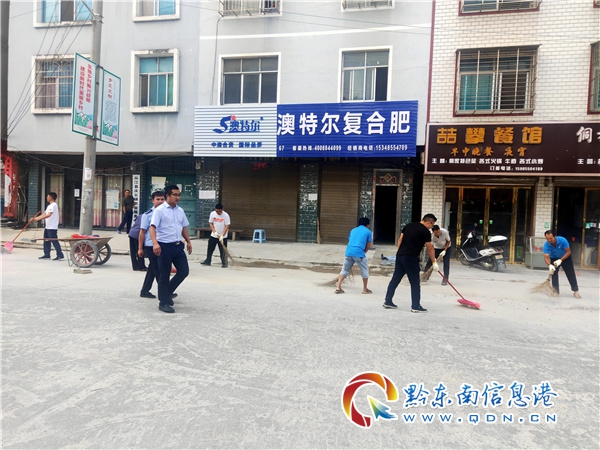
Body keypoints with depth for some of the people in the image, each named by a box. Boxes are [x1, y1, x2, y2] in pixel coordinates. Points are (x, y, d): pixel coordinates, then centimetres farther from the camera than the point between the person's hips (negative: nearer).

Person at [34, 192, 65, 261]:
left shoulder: (53, 205, -14)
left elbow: (48, 215, -24)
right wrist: (35, 218, 10)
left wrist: (38, 218, -24)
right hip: (48, 227, 10)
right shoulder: (50, 205, 19)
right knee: (46, 241, 14)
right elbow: (44, 214, 19)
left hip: (52, 227, -10)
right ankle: (47, 255, 22)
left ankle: (60, 255, -6)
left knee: (54, 241, -9)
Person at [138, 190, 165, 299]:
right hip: (150, 246, -5)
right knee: (158, 270, 0)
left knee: (153, 269, 14)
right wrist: (140, 248, -6)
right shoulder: (147, 215, -7)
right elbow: (142, 232, -5)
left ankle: (144, 291, 26)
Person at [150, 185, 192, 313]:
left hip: (178, 245, 6)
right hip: (164, 246, -6)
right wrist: (155, 243, -28)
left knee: (184, 271, 6)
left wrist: (188, 241, 15)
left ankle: (168, 292, 29)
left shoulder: (180, 211, 12)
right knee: (164, 275, 4)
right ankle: (163, 303, 18)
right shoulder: (160, 210, -8)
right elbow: (153, 227, -15)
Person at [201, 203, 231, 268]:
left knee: (223, 250, -1)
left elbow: (227, 226, -15)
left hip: (223, 237, -4)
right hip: (213, 235, 4)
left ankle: (224, 263, 9)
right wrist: (215, 232, -13)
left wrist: (222, 236, -21)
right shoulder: (212, 214, -4)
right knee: (210, 249, 9)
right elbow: (210, 223, 1)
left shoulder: (226, 215, -14)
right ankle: (207, 261, 22)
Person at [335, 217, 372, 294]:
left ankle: (338, 287, 7)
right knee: (364, 270, 13)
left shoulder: (353, 230, 22)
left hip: (348, 252, 4)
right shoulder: (368, 232, 9)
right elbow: (368, 246, 10)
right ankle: (365, 289, 21)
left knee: (344, 270, 15)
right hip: (359, 253, -4)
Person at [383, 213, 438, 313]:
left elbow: (400, 239, 14)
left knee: (395, 279, 11)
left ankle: (388, 301, 16)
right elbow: (430, 249, 0)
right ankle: (415, 306, 10)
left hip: (400, 256, 7)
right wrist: (434, 262, 9)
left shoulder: (409, 225, 14)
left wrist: (400, 253, 17)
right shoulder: (425, 231, -5)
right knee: (415, 283, 4)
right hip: (411, 258, -7)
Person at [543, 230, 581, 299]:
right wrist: (550, 265, -52)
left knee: (571, 274, 0)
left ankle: (575, 291, 8)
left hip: (566, 257, -1)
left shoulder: (562, 240, -33)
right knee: (553, 273, -8)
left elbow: (568, 252, -25)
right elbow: (546, 257, -33)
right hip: (554, 258, 1)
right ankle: (555, 290, 1)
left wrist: (560, 260, -35)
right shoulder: (546, 245, -30)